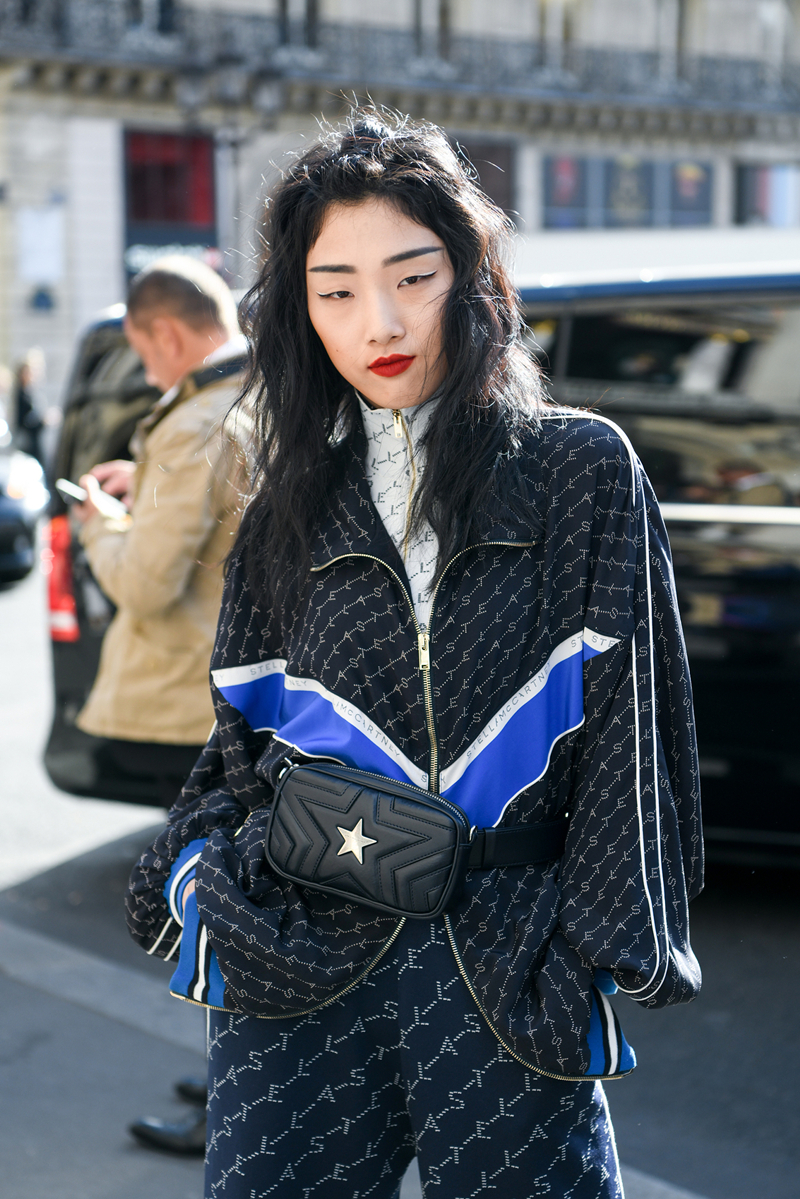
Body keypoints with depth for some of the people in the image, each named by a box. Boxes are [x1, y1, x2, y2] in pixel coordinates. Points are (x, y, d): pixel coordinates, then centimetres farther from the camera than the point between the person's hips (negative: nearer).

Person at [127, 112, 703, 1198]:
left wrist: (606, 948, -6)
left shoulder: (584, 469, 2)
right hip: (298, 980, 2)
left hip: (509, 985, -2)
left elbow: (628, 719, -1)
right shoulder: (293, 507, 11)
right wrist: (199, 885, -1)